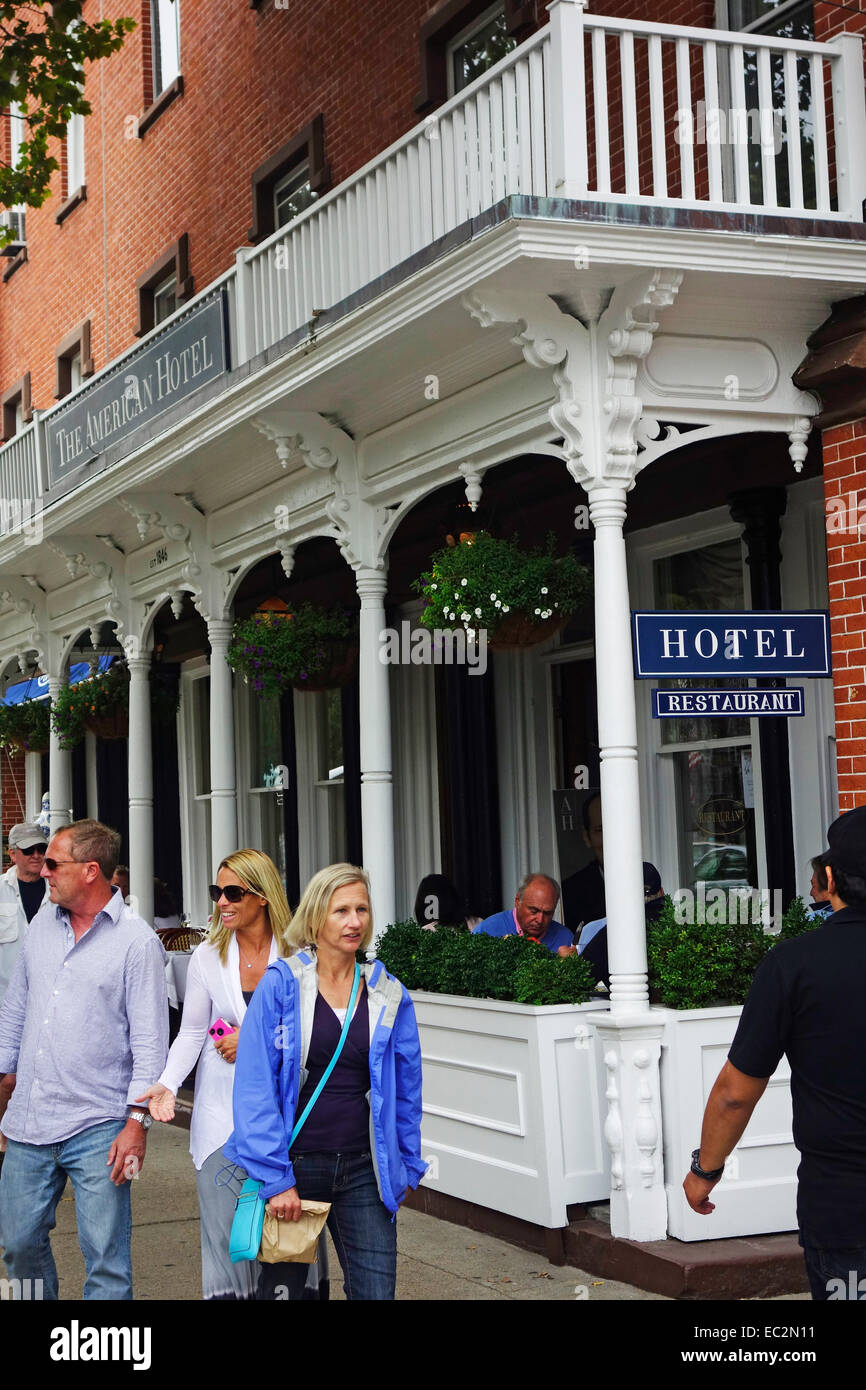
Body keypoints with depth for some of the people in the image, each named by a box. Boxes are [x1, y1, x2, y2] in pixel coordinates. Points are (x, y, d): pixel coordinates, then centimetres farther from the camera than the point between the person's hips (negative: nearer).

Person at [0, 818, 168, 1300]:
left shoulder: (136, 940, -7)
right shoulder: (42, 923, 11)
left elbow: (150, 1039, -8)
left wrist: (137, 1121, -13)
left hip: (97, 1128, -6)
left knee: (106, 1260, -2)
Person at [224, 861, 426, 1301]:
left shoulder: (388, 995, 6)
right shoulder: (281, 984, -4)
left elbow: (406, 1090, 13)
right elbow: (255, 1087, -8)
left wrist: (405, 1166, 9)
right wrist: (276, 1178, -12)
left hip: (363, 1172, 2)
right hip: (294, 1167, -2)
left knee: (375, 1290, -3)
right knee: (281, 1287, 7)